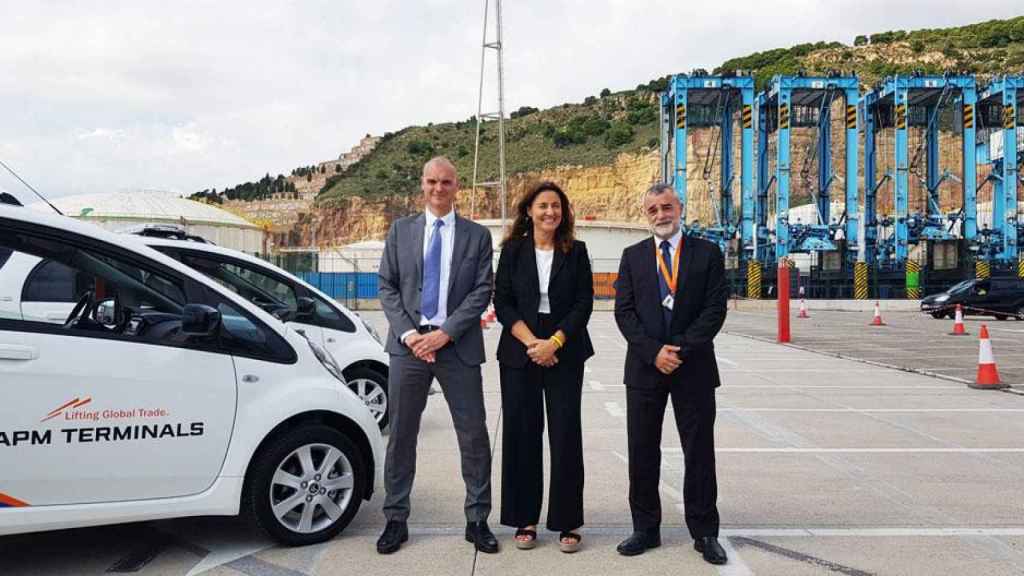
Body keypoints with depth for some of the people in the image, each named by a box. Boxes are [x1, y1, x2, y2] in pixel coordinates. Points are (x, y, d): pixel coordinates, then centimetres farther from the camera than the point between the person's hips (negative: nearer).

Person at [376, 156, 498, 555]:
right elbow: (387, 287, 5)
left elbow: (482, 291, -1)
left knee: (473, 434, 3)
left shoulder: (477, 235, 5)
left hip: (458, 345, -1)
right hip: (409, 343, 1)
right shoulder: (401, 230, 9)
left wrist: (445, 332, -12)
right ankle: (396, 519, 19)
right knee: (401, 434, 7)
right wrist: (408, 333, -9)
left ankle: (477, 519, 16)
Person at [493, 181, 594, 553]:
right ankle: (525, 520, 14)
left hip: (565, 353, 0)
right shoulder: (513, 250, 5)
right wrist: (531, 342, -11)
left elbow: (584, 302, 0)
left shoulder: (576, 251, 5)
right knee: (522, 434, 2)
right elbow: (502, 302, 1)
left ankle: (567, 522, 9)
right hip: (519, 353, 1)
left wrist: (554, 342, -11)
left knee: (565, 435, -1)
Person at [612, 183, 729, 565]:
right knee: (642, 452, 6)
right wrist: (654, 352, -12)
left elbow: (715, 308, -4)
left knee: (699, 451, 5)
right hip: (644, 367, 2)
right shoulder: (633, 256, 8)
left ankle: (704, 532, 16)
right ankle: (646, 529, 18)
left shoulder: (707, 253, 3)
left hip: (694, 367, -1)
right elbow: (624, 311, 0)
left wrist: (681, 349, -14)